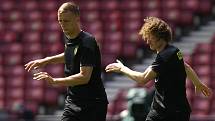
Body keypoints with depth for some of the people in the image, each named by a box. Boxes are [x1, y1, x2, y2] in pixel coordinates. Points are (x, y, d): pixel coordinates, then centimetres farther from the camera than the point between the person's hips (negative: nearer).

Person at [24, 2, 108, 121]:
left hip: (93, 104, -7)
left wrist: (54, 81, -34)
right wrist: (46, 60, 18)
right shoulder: (68, 38, 6)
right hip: (72, 101, 7)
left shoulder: (87, 42, -20)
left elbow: (84, 77, -29)